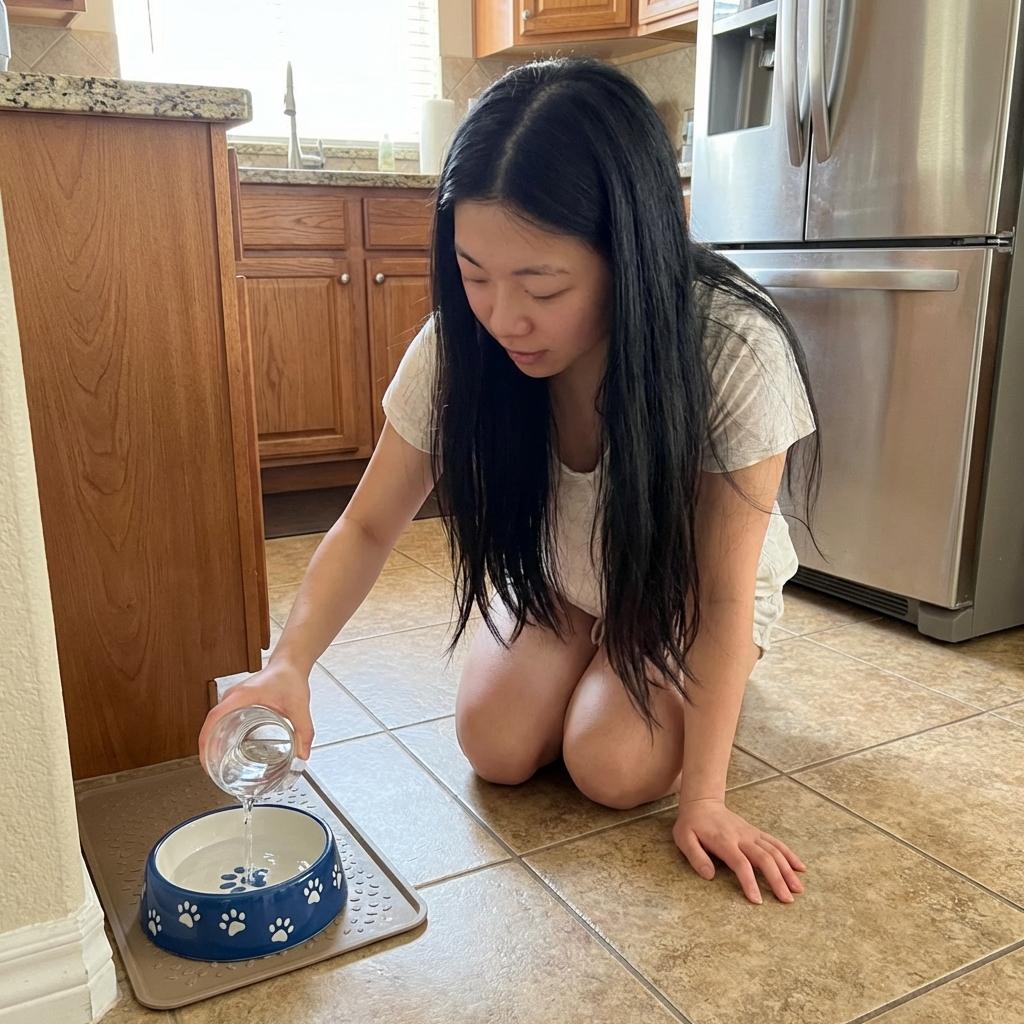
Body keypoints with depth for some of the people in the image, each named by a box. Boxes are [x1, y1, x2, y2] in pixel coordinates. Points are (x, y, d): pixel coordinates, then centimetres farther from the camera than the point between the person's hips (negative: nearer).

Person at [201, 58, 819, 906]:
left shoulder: (735, 352, -37)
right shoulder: (461, 348, -28)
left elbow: (722, 597, -28)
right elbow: (369, 525, -17)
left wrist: (702, 797, -26)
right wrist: (289, 665, -34)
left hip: (692, 589, -2)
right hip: (559, 577, 3)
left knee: (615, 767, -20)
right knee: (497, 749, -14)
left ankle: (676, 686, 14)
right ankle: (595, 662, 17)